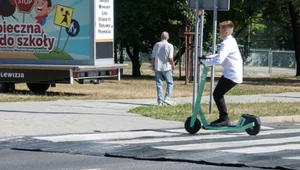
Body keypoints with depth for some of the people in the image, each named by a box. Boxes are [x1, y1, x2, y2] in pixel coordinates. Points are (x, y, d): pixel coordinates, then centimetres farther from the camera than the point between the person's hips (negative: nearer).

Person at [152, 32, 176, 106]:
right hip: (166, 67, -3)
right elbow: (170, 58, -13)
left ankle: (160, 101, 3)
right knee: (170, 83, 10)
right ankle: (167, 98, -4)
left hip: (158, 67, 3)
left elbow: (153, 57, 4)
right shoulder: (169, 46, -7)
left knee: (159, 84, 6)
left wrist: (153, 65, 16)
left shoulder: (156, 45, 3)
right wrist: (173, 65, 3)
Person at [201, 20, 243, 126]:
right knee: (219, 94, 15)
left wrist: (205, 62, -19)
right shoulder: (231, 41, 17)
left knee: (217, 94, -7)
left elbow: (219, 59, -29)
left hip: (231, 75, -10)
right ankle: (223, 118, 19)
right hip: (236, 74, 10)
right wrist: (208, 57, 14)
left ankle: (224, 118, -7)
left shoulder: (226, 43, -17)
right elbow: (221, 55, 28)